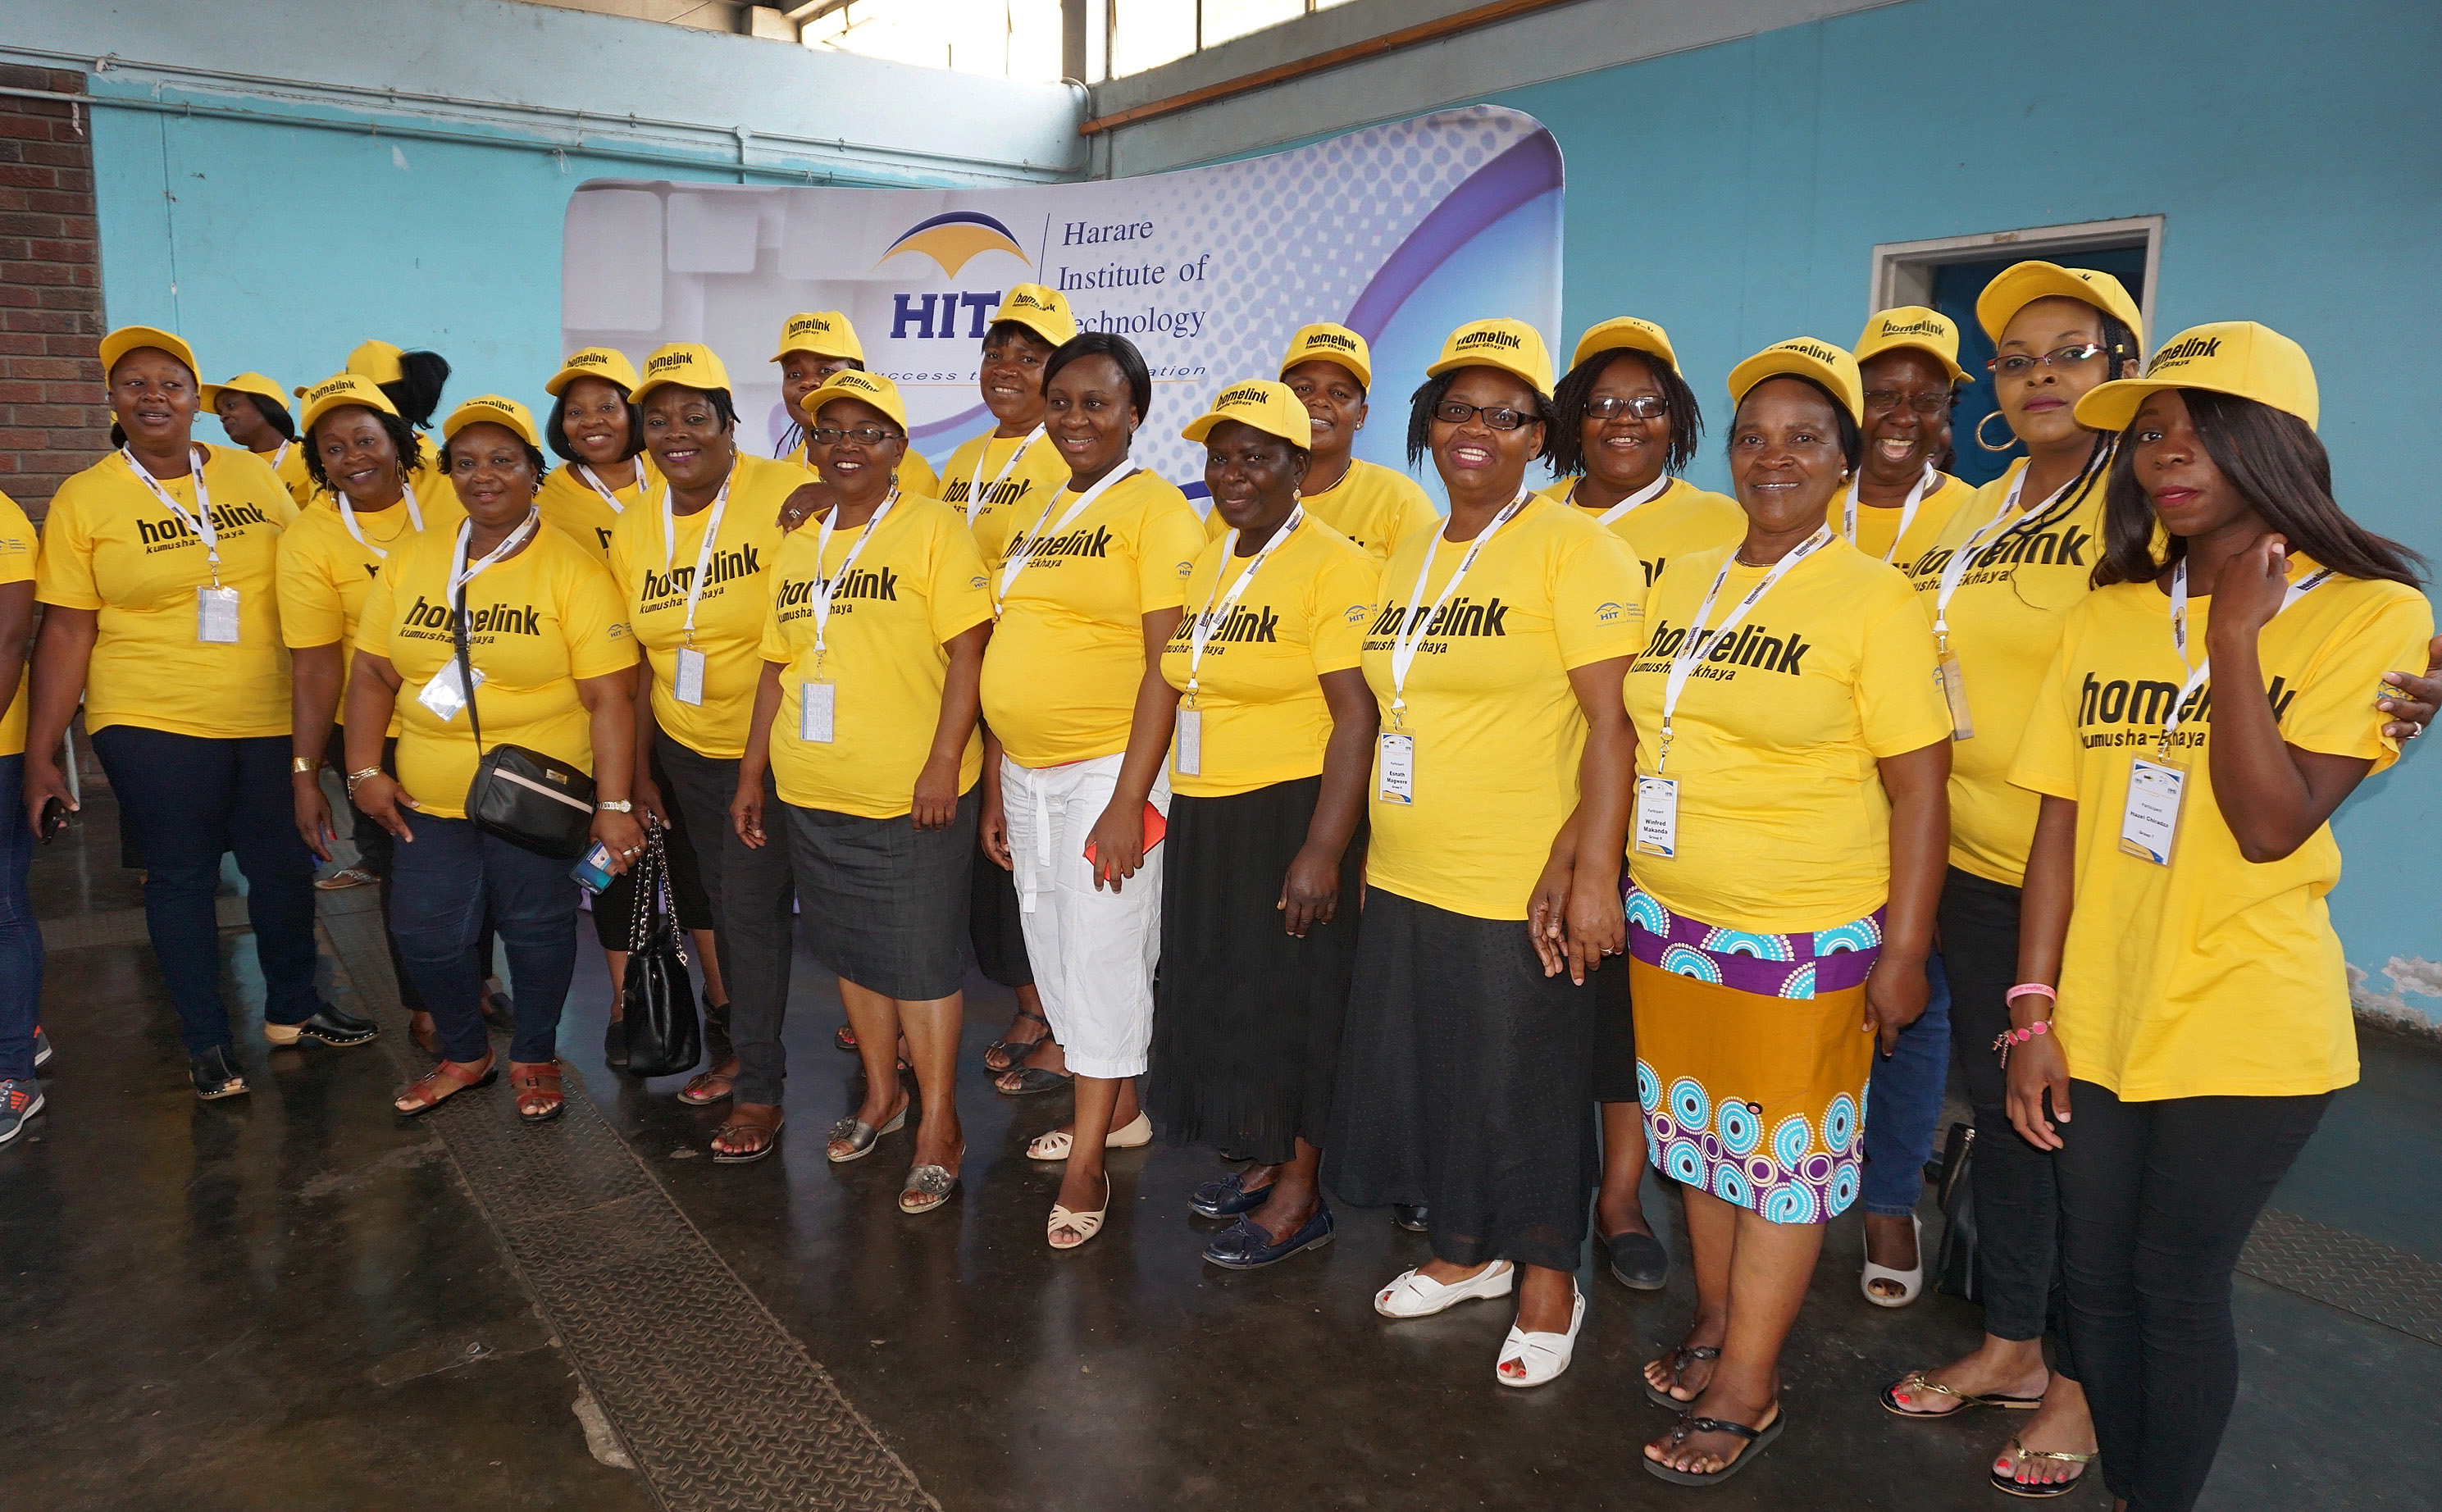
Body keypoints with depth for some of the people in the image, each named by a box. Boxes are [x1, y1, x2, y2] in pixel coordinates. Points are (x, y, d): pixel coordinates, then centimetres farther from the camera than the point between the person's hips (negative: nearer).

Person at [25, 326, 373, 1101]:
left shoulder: (255, 477, 4)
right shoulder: (84, 499, -3)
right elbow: (66, 633, -4)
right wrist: (39, 757, -6)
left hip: (268, 718, 3)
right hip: (151, 722, -2)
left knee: (284, 863, 10)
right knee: (181, 874, 6)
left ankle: (291, 1009, 31)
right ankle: (206, 1040, 22)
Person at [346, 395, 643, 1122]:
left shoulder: (573, 570, -8)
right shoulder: (412, 559, 6)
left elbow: (610, 696, -13)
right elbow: (374, 673, 11)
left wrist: (614, 805, -18)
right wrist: (364, 770, 1)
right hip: (429, 798, 4)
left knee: (536, 930, 7)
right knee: (424, 931, 8)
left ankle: (534, 1059, 31)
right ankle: (464, 1054, 34)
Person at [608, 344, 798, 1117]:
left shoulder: (786, 495, -16)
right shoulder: (632, 532, 4)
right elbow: (649, 659, 9)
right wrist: (641, 769, 11)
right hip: (684, 749, 6)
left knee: (752, 907, -5)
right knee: (720, 901, 17)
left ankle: (762, 1092, 8)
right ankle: (734, 1047, 35)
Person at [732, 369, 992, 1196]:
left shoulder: (932, 529, -5)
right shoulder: (798, 544, 15)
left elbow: (967, 652, -12)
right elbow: (778, 663, 17)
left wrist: (943, 763, -19)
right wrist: (752, 774, 14)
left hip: (909, 796, -6)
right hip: (811, 793, 6)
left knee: (919, 955, 1)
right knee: (851, 948, 16)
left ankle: (938, 1127, 14)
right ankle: (881, 1092, 35)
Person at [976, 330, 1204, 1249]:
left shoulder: (1156, 509, -9)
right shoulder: (1040, 515, 14)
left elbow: (1167, 666, -16)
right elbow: (1011, 661, 16)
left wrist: (1128, 800, -21)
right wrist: (995, 788, 13)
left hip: (1109, 772, -8)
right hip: (1028, 773, 8)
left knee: (1103, 955, -1)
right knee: (1053, 950, 15)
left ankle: (1087, 1163, 11)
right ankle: (1118, 1109, 34)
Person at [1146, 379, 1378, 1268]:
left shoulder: (1333, 566, -14)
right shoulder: (1209, 563, 12)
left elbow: (1357, 716, -20)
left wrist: (1323, 850, -24)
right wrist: (1180, 807, 14)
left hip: (1293, 815, -8)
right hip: (1205, 818, 8)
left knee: (1295, 1000, 2)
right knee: (1226, 992, 15)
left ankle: (1298, 1197, 17)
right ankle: (1268, 1161, 32)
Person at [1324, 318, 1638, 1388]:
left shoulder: (1572, 548, -10)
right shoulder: (1406, 561, 12)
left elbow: (1614, 724, -17)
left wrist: (1591, 869, -23)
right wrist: (1373, 848, 15)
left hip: (1521, 891, -7)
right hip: (1405, 881, 7)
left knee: (1526, 1087, 7)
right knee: (1423, 1073, 17)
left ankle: (1547, 1281, 29)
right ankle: (1466, 1252, 40)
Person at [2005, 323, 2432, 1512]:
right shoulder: (2110, 612, 5)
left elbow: (2272, 825, -17)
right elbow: (2059, 824, 2)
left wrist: (2236, 632, -17)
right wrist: (2034, 1012, -1)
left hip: (2245, 1028, -4)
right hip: (2098, 1016, 4)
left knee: (2177, 1283, 6)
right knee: (2096, 1278, 13)